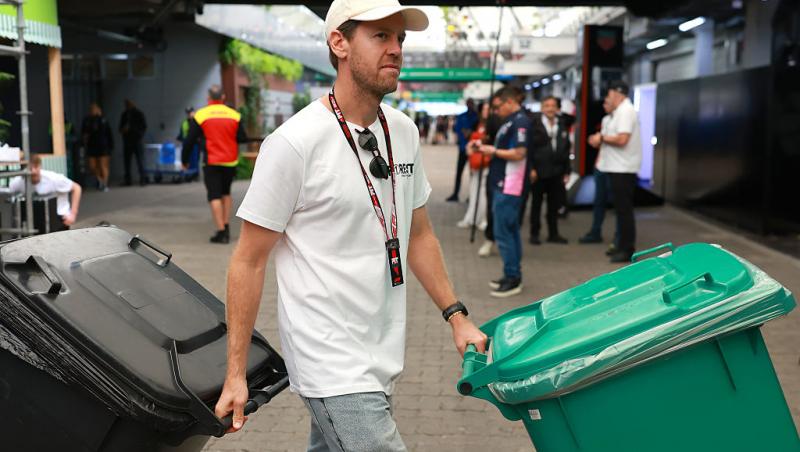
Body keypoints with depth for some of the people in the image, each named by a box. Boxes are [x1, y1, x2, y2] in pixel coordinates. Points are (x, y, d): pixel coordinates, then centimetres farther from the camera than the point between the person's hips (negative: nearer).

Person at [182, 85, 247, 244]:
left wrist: (185, 160, 8)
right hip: (230, 162, 3)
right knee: (226, 193, 19)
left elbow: (190, 140, -2)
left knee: (214, 196, -2)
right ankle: (226, 227, 16)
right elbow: (242, 138, 1)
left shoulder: (200, 115, -3)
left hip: (212, 162, -3)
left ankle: (221, 231, -8)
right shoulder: (235, 115, 1)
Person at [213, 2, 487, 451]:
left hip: (384, 358, 7)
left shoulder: (404, 132, 6)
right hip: (333, 362, -7)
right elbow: (249, 262, -10)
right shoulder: (295, 143, -15)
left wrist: (457, 316, 11)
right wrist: (236, 375, -9)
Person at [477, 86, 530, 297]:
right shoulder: (510, 121, 14)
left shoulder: (520, 121, -15)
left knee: (503, 232, -6)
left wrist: (493, 151, -11)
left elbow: (518, 153, -21)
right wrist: (485, 148, 8)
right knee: (511, 231, 14)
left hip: (509, 186, -10)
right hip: (502, 183, 10)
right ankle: (513, 276, 23)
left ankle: (513, 279, 0)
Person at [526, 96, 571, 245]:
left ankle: (553, 233, 19)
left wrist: (567, 170, 7)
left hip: (556, 171, 4)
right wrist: (531, 169, -14)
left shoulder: (562, 126, 10)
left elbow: (566, 149, 11)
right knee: (536, 203, 7)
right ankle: (534, 233, 16)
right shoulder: (534, 124, -6)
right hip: (539, 171, -4)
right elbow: (529, 147, -9)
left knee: (555, 204, 9)